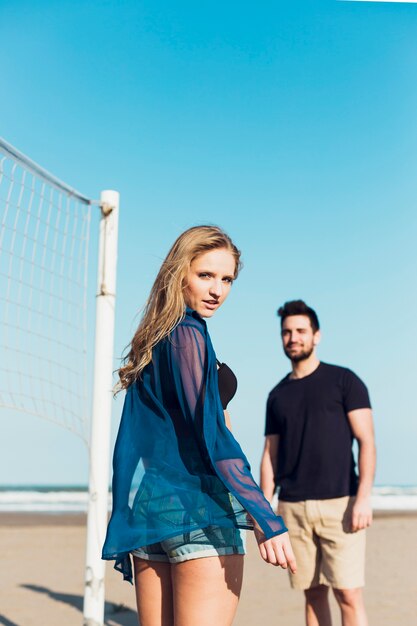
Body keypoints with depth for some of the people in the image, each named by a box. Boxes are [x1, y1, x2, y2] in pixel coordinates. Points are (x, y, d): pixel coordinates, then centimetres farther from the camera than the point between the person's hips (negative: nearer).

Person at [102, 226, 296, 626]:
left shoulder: (152, 341, 16)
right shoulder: (188, 334, -8)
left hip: (147, 504, 8)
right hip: (197, 508, -8)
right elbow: (211, 434, -16)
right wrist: (267, 519, -19)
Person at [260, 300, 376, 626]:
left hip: (340, 502, -3)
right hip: (293, 507, 4)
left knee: (349, 594, -6)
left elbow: (366, 440, -3)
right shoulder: (278, 395, 14)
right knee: (314, 592, 8)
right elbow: (270, 454, 15)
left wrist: (363, 496, -14)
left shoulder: (344, 381, 2)